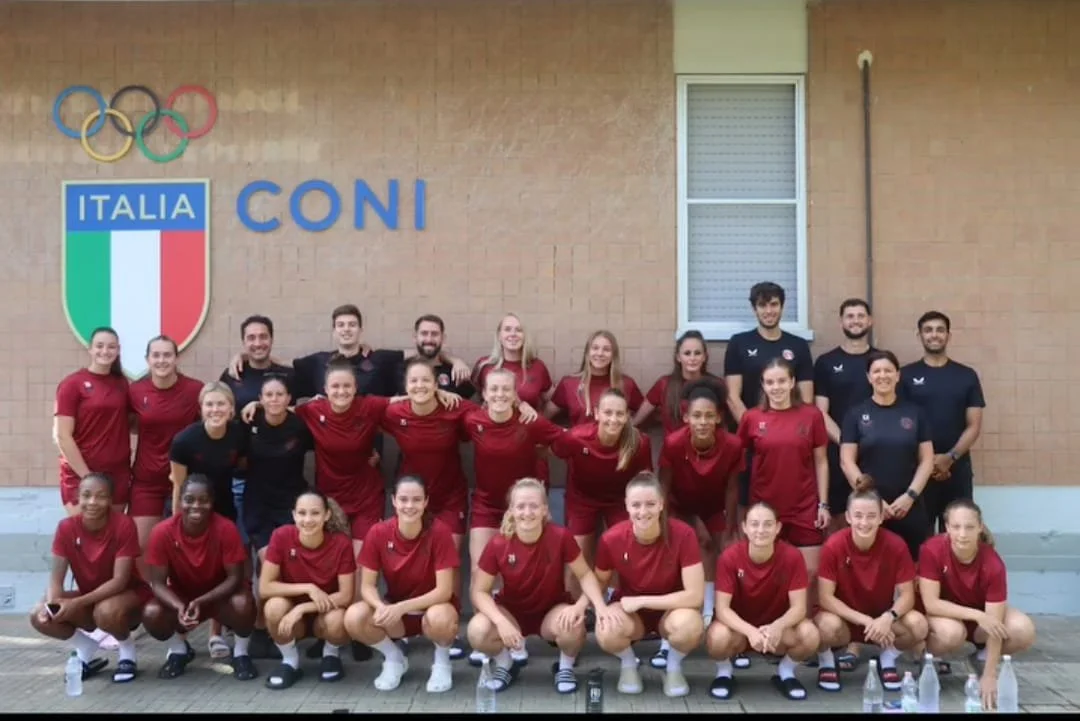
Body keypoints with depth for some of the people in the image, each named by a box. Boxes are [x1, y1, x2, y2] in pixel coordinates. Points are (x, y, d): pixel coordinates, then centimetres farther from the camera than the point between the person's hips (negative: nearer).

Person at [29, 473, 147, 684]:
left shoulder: (124, 525, -24)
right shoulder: (66, 528, -12)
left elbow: (120, 580, -26)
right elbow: (56, 578, -11)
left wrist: (77, 603, -34)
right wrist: (50, 604, -34)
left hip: (127, 594, -5)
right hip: (89, 598, 5)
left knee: (106, 612, -39)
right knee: (40, 617, -19)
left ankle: (127, 652, -4)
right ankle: (87, 651, 7)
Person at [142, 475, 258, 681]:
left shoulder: (226, 529, -25)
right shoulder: (162, 532, -21)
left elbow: (235, 577, -21)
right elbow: (158, 583, -17)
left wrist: (201, 602, -34)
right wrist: (179, 608, -36)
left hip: (220, 595, -2)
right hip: (180, 597, 2)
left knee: (242, 605, -34)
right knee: (151, 614, -27)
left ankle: (240, 653, -2)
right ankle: (179, 650, 7)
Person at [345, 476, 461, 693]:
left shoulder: (438, 532, -21)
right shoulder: (378, 533, -13)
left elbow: (444, 590, -22)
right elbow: (367, 586, -11)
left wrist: (402, 607, -34)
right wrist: (381, 607, -33)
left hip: (432, 607, -2)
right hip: (395, 611, 3)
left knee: (440, 617, -38)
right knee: (354, 617, -27)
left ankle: (442, 661, -2)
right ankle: (393, 658, 4)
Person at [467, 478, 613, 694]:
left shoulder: (561, 537, -21)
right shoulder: (497, 545, -19)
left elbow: (585, 574, -12)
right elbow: (480, 591, -13)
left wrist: (600, 606, -31)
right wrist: (501, 622, -30)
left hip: (552, 610, -1)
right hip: (511, 611, 1)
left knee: (572, 626, -36)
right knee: (477, 631, -30)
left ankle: (566, 667, 1)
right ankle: (505, 664, 6)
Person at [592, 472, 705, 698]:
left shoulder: (683, 534, -25)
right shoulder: (611, 538, -19)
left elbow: (695, 595, -26)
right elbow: (599, 581, -2)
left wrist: (642, 600, -25)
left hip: (671, 609, -1)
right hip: (629, 610, 1)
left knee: (690, 626, -37)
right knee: (607, 633, -34)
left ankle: (674, 667, 0)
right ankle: (628, 664, 4)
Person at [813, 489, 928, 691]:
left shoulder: (896, 545, -16)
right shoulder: (833, 546, -21)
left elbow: (907, 595, -13)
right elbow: (825, 597, -21)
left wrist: (888, 618, -34)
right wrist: (865, 620, -30)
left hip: (882, 619, 2)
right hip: (846, 618, -2)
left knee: (917, 624, -27)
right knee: (828, 625, -36)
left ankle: (888, 661, 6)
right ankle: (826, 663, 1)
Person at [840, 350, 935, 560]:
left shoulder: (914, 413, 8)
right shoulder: (856, 414, 3)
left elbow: (927, 460, 6)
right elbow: (847, 461, -1)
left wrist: (910, 495, -6)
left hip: (909, 508, 1)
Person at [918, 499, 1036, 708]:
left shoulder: (993, 564, -26)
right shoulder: (932, 550, -27)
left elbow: (994, 625, -25)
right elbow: (931, 603, -26)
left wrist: (989, 676, -30)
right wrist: (978, 616, -36)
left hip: (981, 613, 2)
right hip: (944, 614, -2)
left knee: (1024, 631, -27)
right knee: (951, 632, -38)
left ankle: (983, 652, 5)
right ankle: (929, 657, -2)